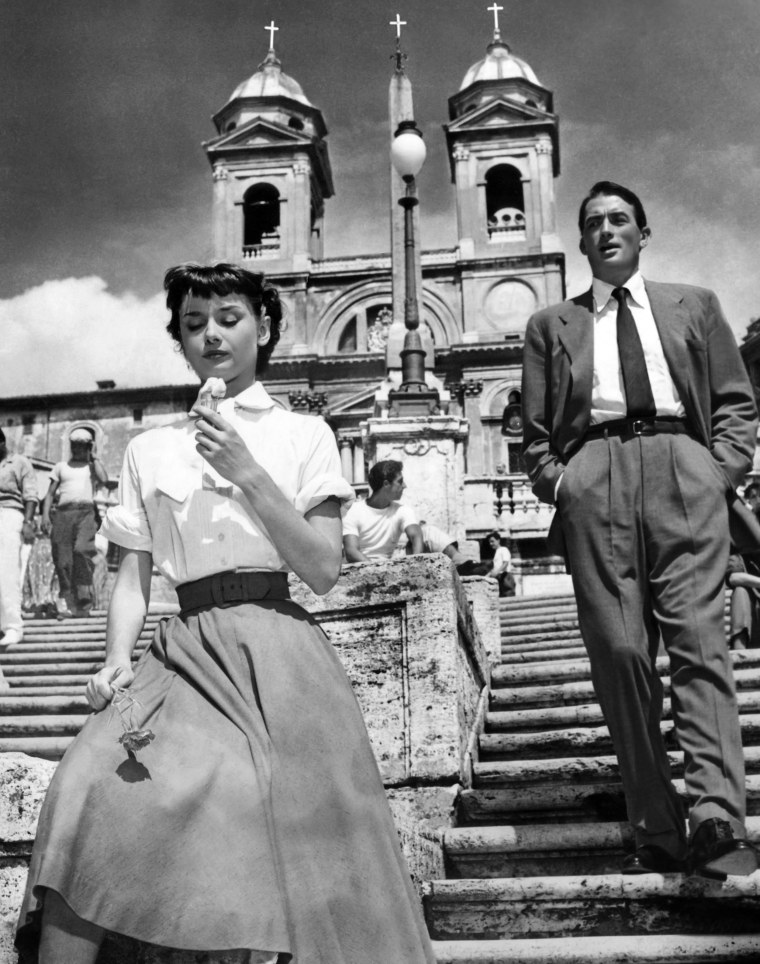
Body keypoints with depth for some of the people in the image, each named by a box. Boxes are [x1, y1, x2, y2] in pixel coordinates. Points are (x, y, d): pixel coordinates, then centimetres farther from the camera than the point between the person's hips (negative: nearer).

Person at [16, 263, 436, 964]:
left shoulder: (303, 435, 8)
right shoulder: (149, 450, 15)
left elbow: (324, 571, -1)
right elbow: (133, 576, 13)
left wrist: (250, 476, -10)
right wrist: (118, 658, -6)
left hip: (276, 650, -2)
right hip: (185, 650, 2)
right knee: (90, 793, -23)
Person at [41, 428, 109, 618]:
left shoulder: (94, 466, 19)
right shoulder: (61, 467, 23)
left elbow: (104, 480, -3)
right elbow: (50, 493, 17)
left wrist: (93, 457, 8)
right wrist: (45, 516, 2)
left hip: (86, 512, -3)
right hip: (63, 512, 3)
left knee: (82, 549, -26)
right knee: (62, 558, -6)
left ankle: (84, 596, -23)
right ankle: (65, 599, 2)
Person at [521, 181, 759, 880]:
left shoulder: (693, 306, 22)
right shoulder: (552, 325, 22)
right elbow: (536, 430, 18)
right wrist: (556, 483, 2)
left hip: (683, 468, 0)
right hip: (594, 477, 1)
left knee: (700, 640, -13)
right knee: (619, 653, -5)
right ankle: (657, 833, -1)